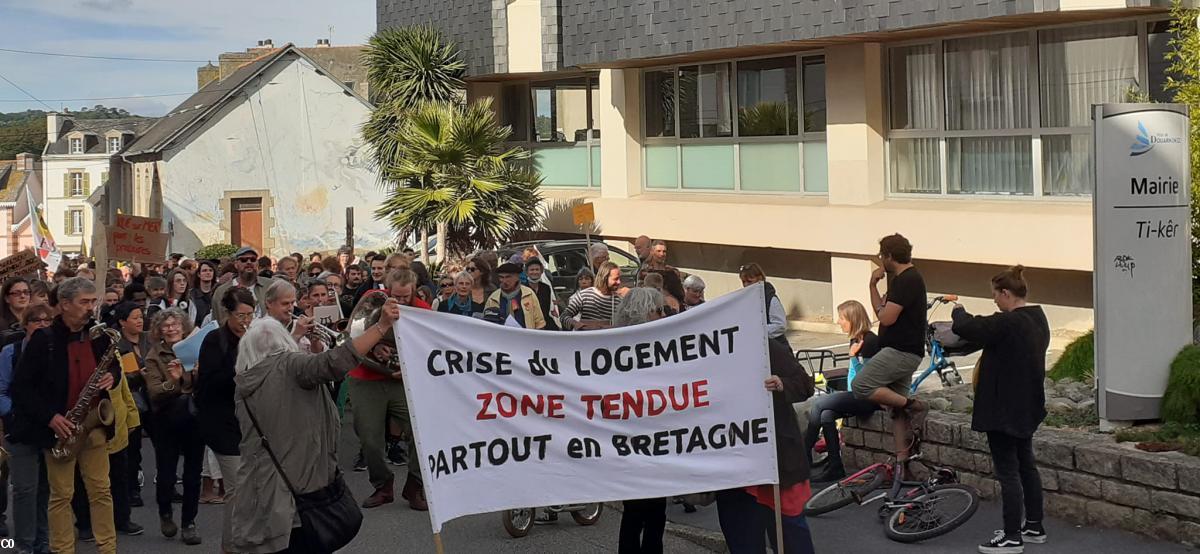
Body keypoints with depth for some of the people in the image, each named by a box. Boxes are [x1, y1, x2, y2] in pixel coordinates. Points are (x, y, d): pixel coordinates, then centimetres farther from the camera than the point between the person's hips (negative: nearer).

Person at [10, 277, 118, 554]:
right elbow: (20, 387, -8)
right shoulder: (43, 339, -10)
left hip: (93, 424, 4)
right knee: (61, 495, 4)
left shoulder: (99, 335, 3)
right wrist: (49, 417, -16)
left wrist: (112, 376, -6)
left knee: (101, 491, 7)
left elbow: (113, 366, 19)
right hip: (60, 428, -3)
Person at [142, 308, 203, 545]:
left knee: (193, 475, 4)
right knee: (166, 475, 1)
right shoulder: (154, 356, -1)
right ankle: (165, 514, 28)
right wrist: (173, 381, -29)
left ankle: (189, 523, 17)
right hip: (167, 422, -1)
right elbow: (154, 393, -11)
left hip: (195, 419, 2)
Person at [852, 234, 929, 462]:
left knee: (861, 386, -17)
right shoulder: (905, 278, 18)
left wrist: (873, 286, -1)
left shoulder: (907, 280, -15)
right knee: (897, 410, 9)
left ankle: (914, 406, -11)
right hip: (901, 352, 10)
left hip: (901, 351, -10)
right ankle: (902, 460, 8)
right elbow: (884, 314, 20)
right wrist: (873, 285, 11)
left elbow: (886, 318, -20)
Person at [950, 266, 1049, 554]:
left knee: (1008, 471, -3)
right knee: (1026, 465, 18)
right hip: (1027, 407, 10)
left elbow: (964, 327, -24)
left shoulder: (1007, 323, -24)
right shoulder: (1038, 319, 7)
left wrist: (958, 311, -4)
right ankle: (1034, 526, 27)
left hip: (1004, 409, -10)